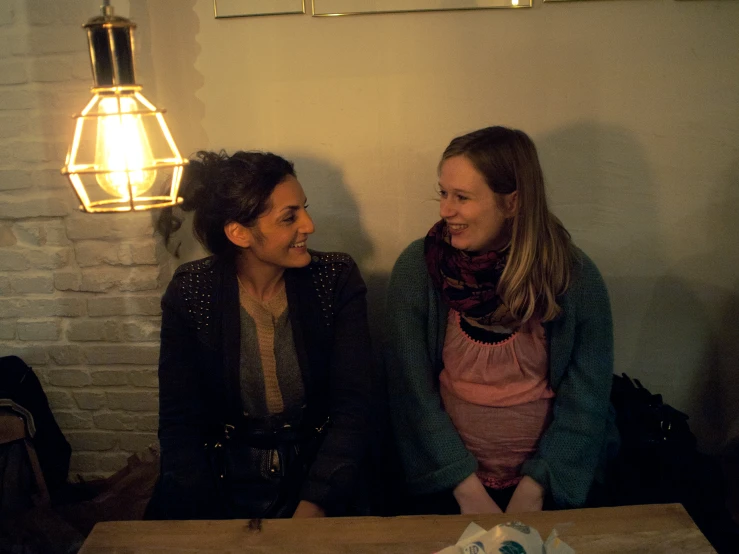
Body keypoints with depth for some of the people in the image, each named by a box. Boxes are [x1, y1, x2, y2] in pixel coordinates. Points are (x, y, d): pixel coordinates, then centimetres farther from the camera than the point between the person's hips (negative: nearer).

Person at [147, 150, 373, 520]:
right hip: (224, 475, 1)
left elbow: (351, 408, -10)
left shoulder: (338, 279, -7)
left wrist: (310, 510, -23)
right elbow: (179, 421, -6)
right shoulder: (189, 292, -6)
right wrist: (205, 519, -21)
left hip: (316, 473, 0)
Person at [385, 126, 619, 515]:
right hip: (448, 479, 0)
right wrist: (468, 491, -13)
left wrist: (533, 490, -13)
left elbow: (584, 400, -4)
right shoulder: (416, 268, -6)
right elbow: (412, 392, -7)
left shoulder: (575, 278, -6)